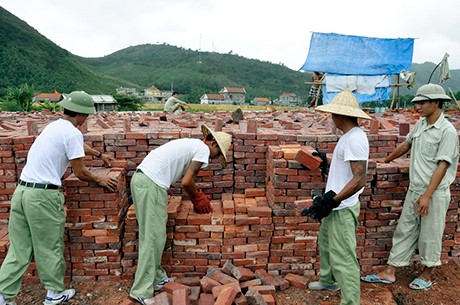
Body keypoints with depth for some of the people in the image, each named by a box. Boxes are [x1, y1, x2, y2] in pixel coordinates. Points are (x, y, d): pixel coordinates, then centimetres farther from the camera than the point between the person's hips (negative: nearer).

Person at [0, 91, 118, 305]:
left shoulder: (54, 126, 15)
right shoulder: (73, 133, -12)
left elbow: (79, 147, 34)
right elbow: (80, 173, -8)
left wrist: (99, 155, 47)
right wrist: (99, 180, 9)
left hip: (22, 190, 8)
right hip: (43, 195, -8)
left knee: (19, 247, 15)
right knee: (50, 248, 9)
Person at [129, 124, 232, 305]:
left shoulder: (192, 145, 25)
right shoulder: (203, 149, -4)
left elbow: (187, 179, 32)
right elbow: (186, 182, -9)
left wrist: (198, 196, 30)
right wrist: (198, 198, 8)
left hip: (140, 178, 10)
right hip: (151, 184, -10)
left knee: (152, 234, 16)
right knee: (153, 237, -3)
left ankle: (157, 279, 27)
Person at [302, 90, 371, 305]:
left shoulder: (354, 139, -23)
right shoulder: (349, 136, 8)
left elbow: (359, 180, -30)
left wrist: (331, 201, -29)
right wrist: (327, 159, 35)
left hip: (343, 208, -11)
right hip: (335, 206, 11)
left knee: (342, 258, -4)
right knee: (325, 242, 26)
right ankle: (328, 281, 46)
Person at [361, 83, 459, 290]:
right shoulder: (420, 124, 7)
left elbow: (442, 166, -19)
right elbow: (406, 144, 22)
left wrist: (427, 196, -23)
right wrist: (387, 160, 31)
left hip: (435, 193, -7)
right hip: (414, 189, 7)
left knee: (430, 236, 8)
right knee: (404, 231, 11)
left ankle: (427, 274, 28)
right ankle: (389, 272, 18)